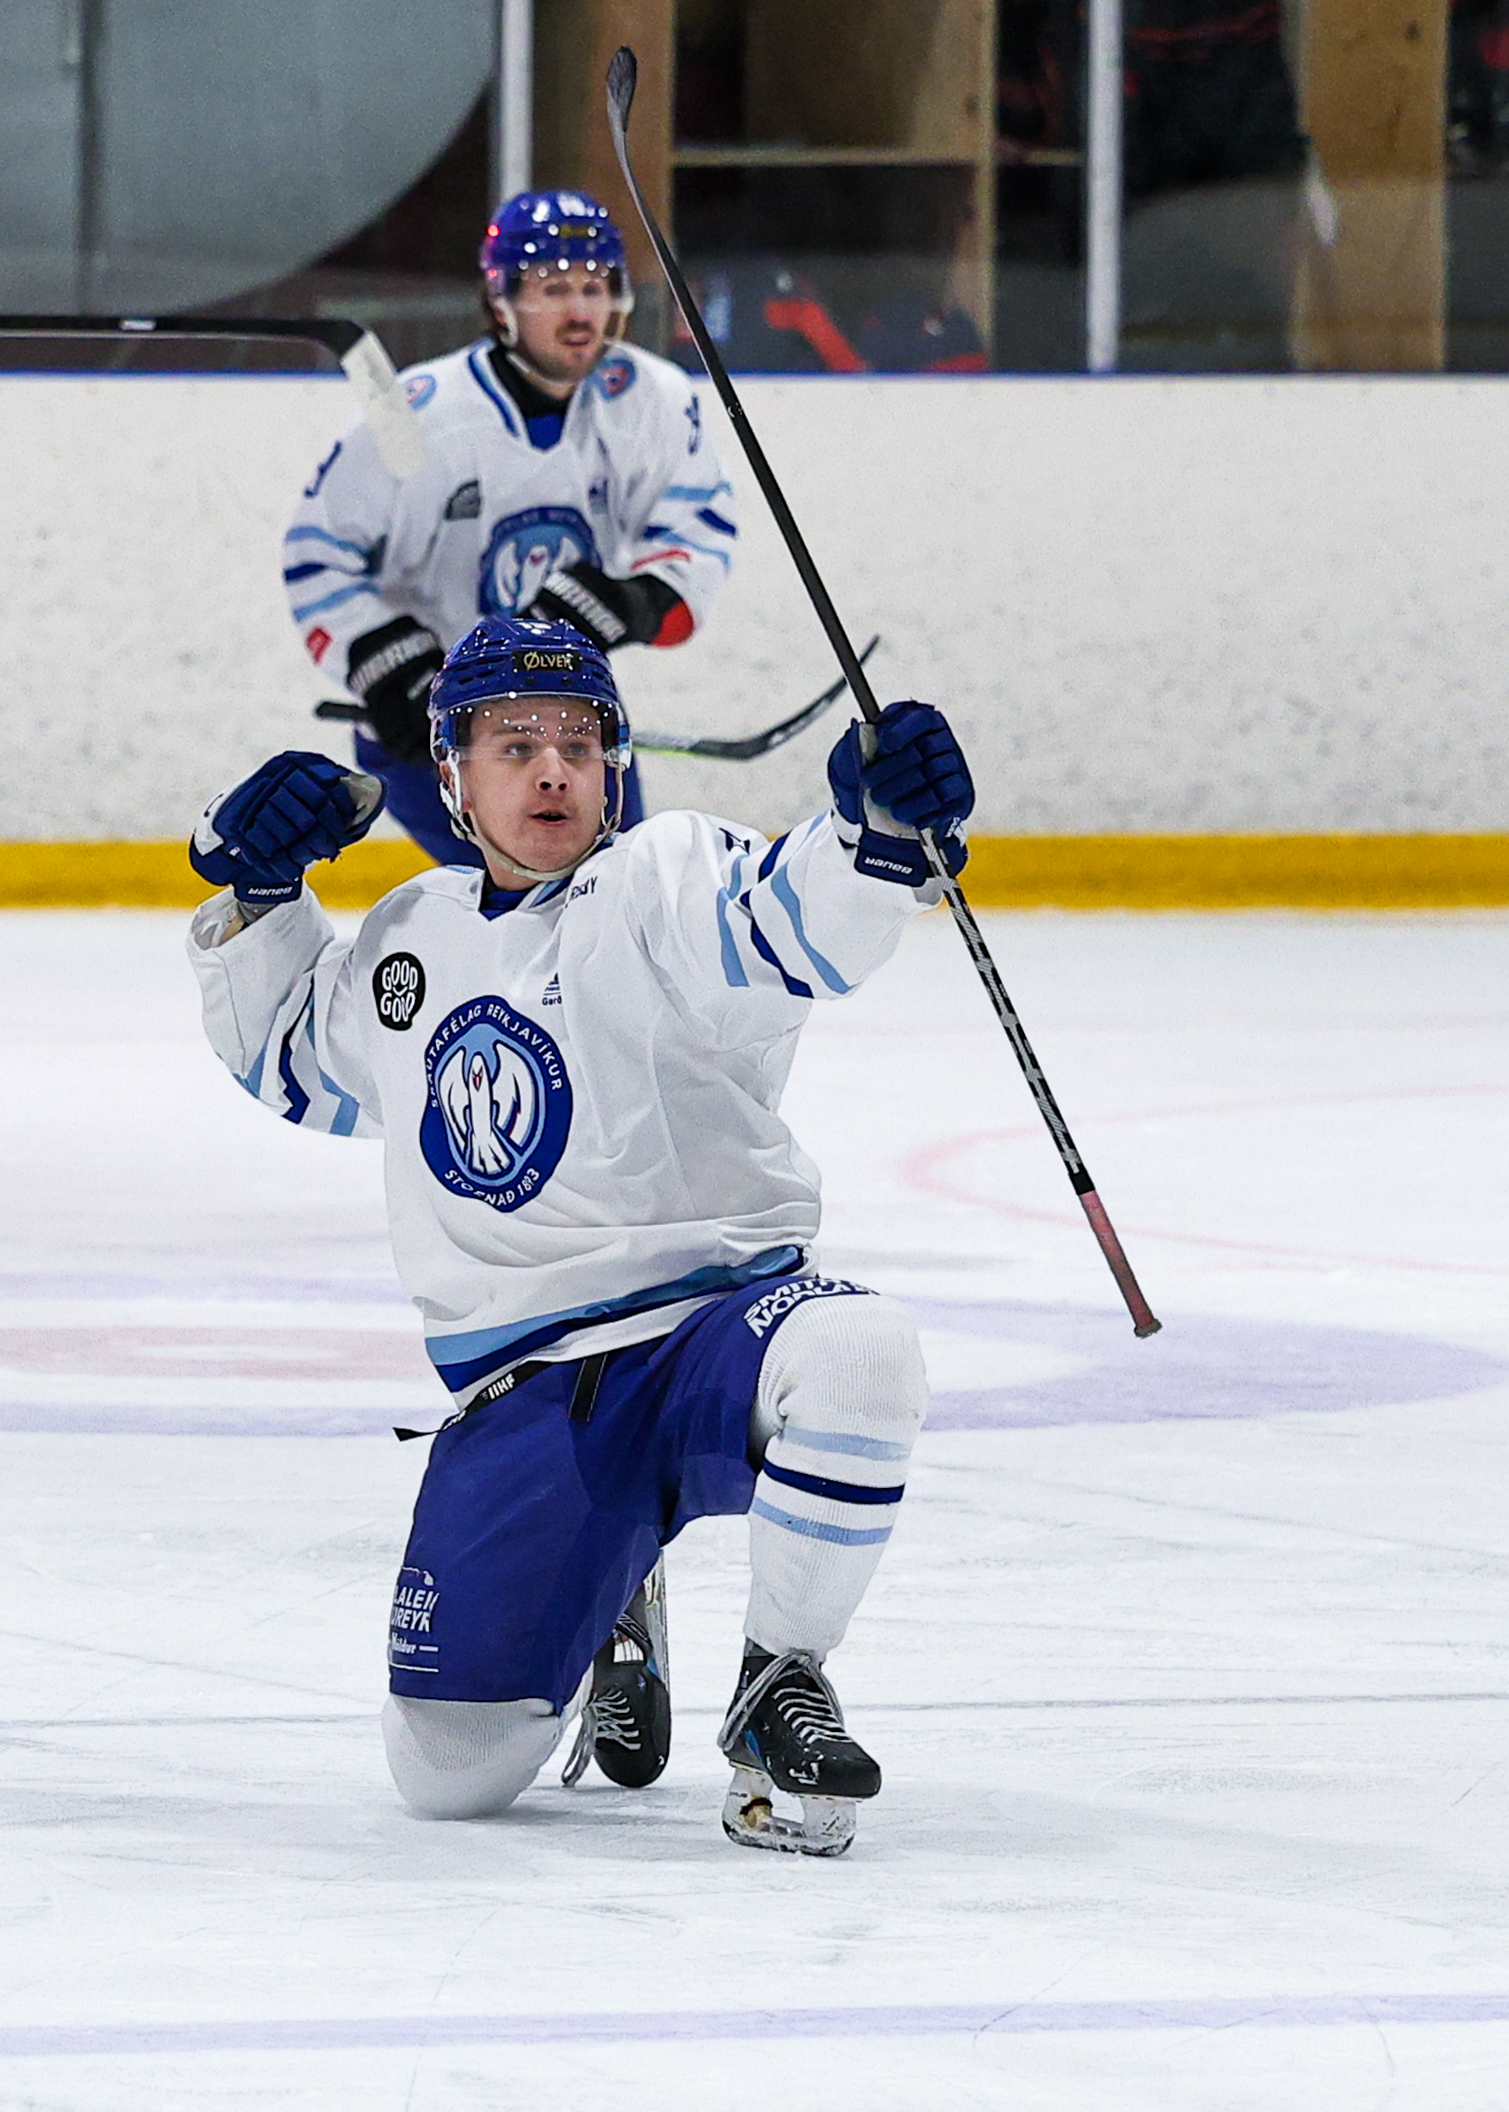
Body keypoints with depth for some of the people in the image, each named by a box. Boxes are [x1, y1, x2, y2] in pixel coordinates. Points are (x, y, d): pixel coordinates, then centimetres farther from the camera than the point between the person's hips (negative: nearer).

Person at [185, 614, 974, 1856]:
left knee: (853, 1357, -41)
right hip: (525, 1397, 4)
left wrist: (883, 834, -45)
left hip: (716, 1323, -3)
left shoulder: (664, 883, -3)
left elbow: (789, 927, -25)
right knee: (449, 1766, -11)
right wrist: (256, 897, 18)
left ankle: (782, 1681, -16)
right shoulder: (408, 943, 14)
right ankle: (604, 1618, 25)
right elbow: (291, 1058, 33)